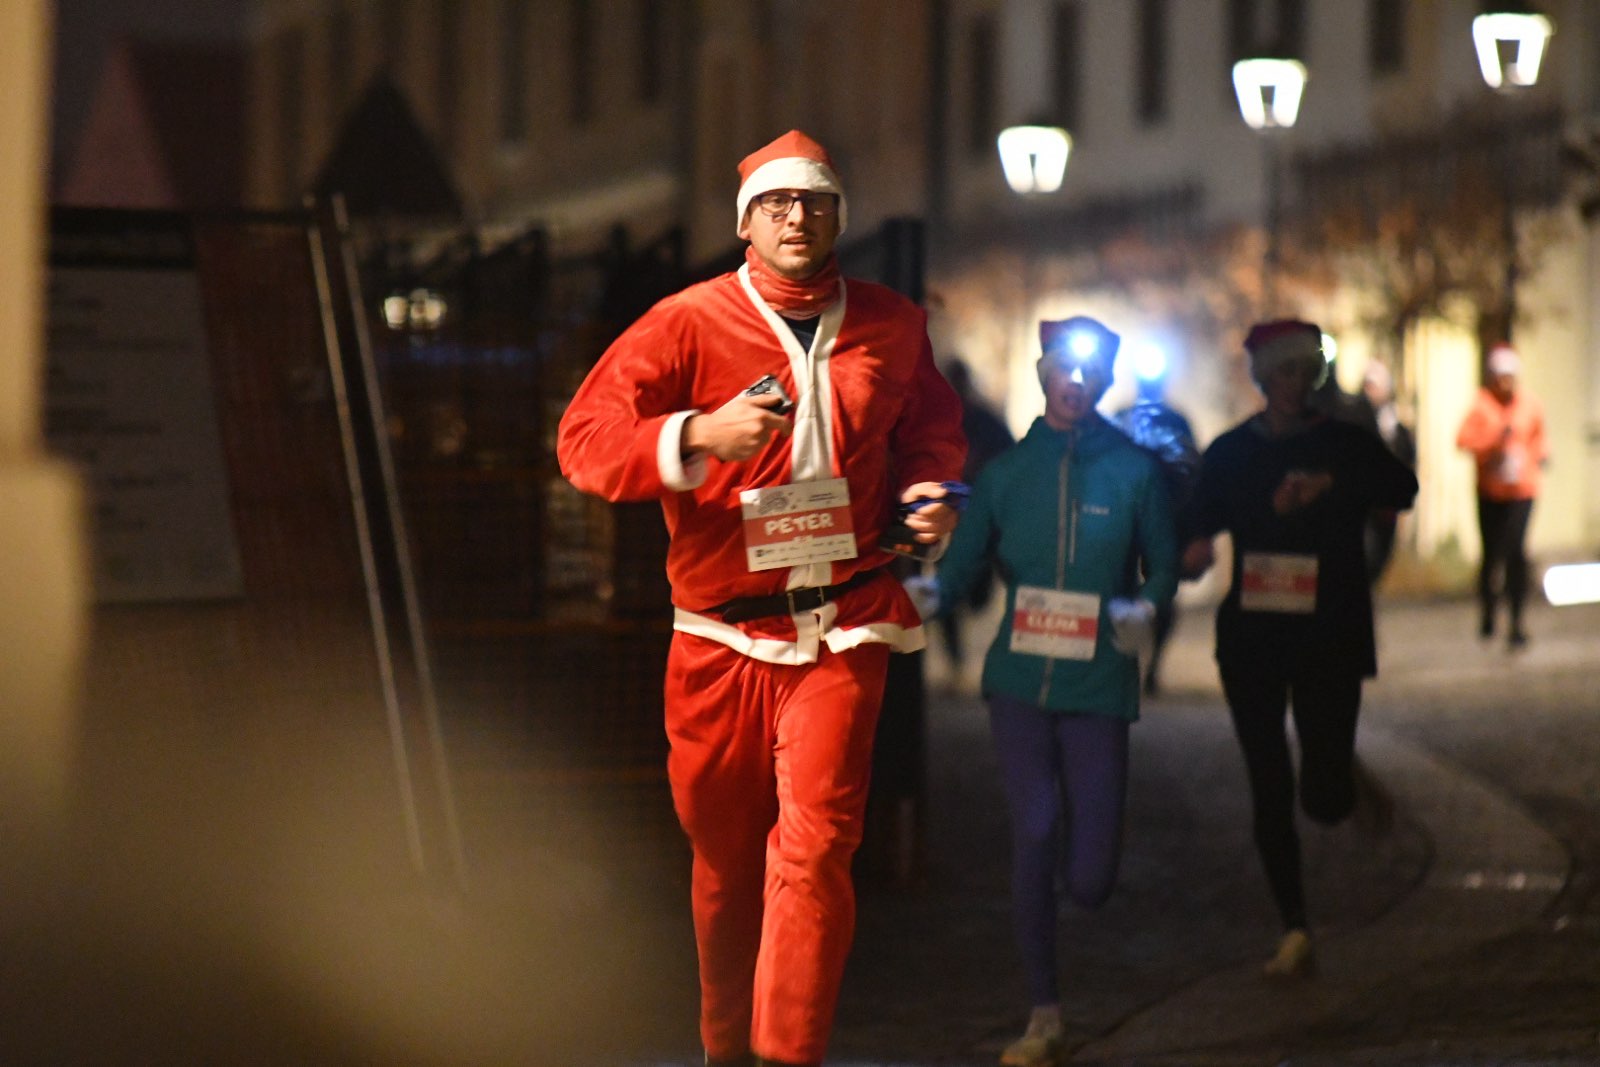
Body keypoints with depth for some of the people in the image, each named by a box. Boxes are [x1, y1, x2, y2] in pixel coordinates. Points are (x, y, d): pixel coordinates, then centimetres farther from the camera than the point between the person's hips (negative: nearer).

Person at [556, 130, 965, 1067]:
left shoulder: (893, 328, 7)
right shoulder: (688, 324, -4)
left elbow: (933, 424, 26)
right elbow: (584, 439, -10)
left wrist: (932, 488, 5)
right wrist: (701, 436, -24)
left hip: (843, 628, 0)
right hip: (720, 634, 0)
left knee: (815, 843, -13)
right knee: (724, 853, 10)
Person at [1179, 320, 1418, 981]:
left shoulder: (1345, 444, 1)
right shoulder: (1229, 453, 7)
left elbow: (1403, 490, -17)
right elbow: (1197, 526, 6)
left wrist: (1330, 486, -31)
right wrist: (1194, 553, -18)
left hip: (1330, 634, -2)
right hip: (1252, 635, 2)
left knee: (1324, 801, -8)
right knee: (1270, 792, 1)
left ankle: (1347, 777, 29)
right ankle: (1294, 930, 11)